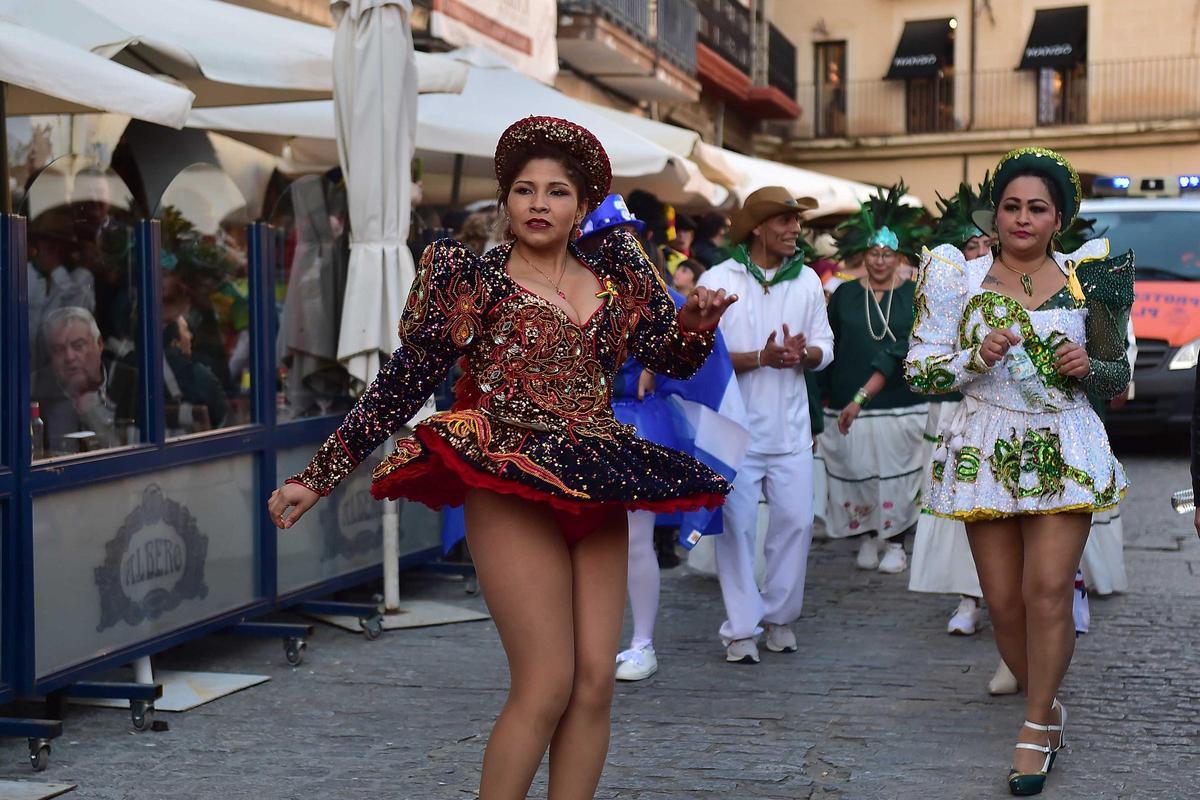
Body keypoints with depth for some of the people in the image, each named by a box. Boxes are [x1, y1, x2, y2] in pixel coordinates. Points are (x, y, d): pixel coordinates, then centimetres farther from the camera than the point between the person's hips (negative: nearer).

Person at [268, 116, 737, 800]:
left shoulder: (617, 272, 13)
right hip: (512, 488, -5)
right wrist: (318, 479, -3)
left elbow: (673, 358, 14)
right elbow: (400, 387, 0)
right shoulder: (472, 279, 1)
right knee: (549, 686, -10)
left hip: (599, 495, 5)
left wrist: (696, 324, -10)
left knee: (596, 682, 1)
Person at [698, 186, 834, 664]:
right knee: (736, 526, 0)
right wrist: (760, 358, -19)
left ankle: (779, 616, 21)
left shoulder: (806, 280, 7)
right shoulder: (717, 281, -6)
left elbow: (825, 349, 9)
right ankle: (741, 629, 9)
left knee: (796, 520, 3)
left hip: (790, 427, 4)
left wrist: (804, 353, -13)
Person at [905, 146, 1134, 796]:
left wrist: (1087, 367, -11)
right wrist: (978, 358, -19)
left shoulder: (1088, 281, 3)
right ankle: (1048, 707, 27)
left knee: (1048, 591, -12)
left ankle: (1037, 727, 3)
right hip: (987, 453, 1)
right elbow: (920, 371, -2)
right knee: (1004, 602, 4)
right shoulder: (961, 279, 1)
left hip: (1065, 455, -1)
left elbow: (1118, 377, 11)